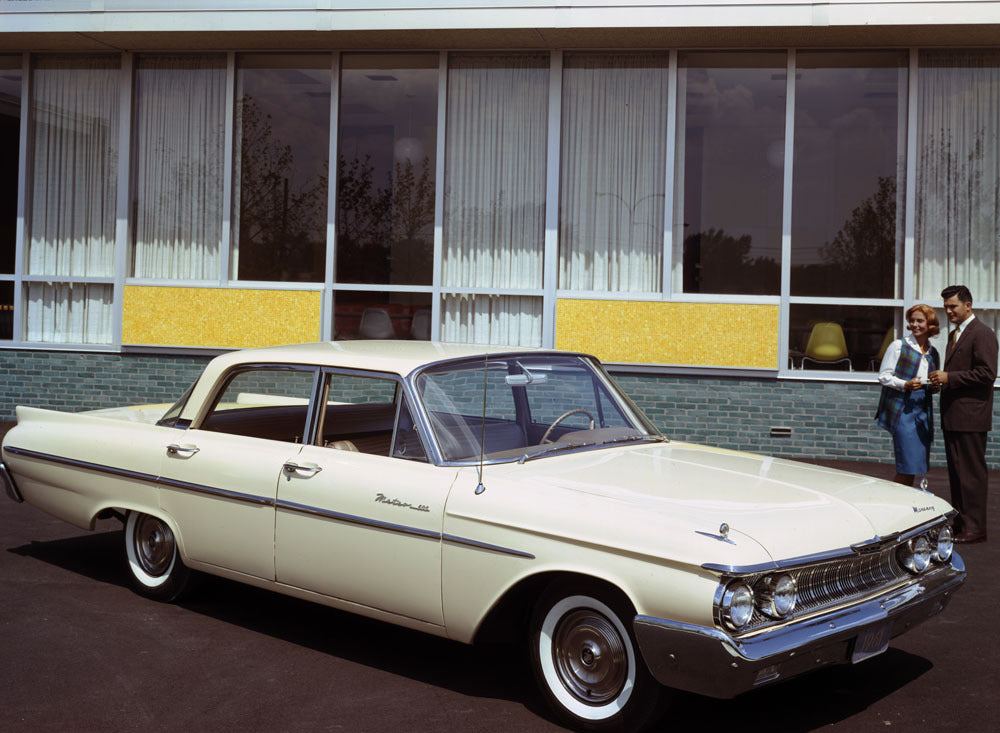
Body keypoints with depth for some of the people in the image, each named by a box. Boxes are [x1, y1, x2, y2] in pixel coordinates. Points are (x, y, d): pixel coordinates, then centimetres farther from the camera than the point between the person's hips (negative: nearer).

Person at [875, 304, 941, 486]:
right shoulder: (899, 346, 1)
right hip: (902, 408, -6)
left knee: (917, 464, 5)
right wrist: (905, 385, -17)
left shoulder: (934, 353, 16)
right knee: (908, 464, -11)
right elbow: (883, 376, -2)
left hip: (923, 409, 6)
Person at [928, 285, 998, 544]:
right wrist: (942, 380, 6)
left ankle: (975, 528, -1)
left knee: (972, 472, -6)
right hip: (953, 416, 9)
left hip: (970, 416, -9)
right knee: (956, 471, 13)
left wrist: (950, 377, -18)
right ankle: (959, 521, 21)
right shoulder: (954, 334, 19)